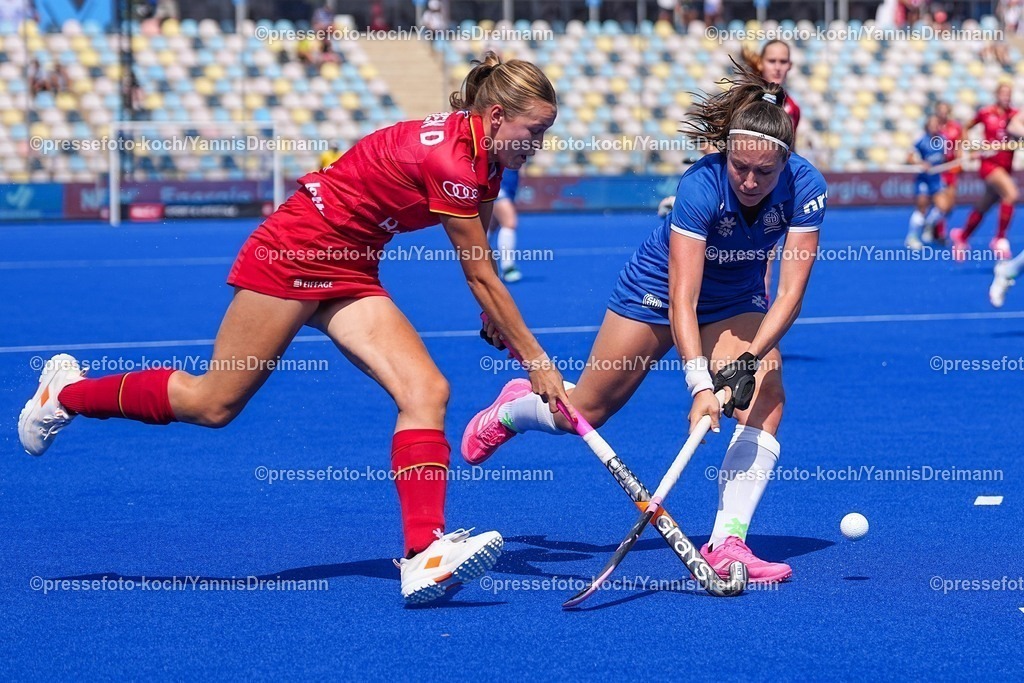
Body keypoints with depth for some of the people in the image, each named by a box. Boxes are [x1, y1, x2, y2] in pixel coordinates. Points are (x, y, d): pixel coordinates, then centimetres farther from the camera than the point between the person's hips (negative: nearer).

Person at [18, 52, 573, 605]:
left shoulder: (485, 159, 2)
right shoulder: (451, 159, -25)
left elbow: (479, 272, 17)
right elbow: (481, 276, -18)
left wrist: (500, 333, 10)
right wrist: (534, 359, -12)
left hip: (349, 274, 9)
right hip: (294, 253, -9)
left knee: (427, 392, -12)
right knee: (212, 402, 1)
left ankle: (424, 555, -19)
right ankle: (66, 391, 23)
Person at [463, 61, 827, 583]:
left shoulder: (805, 187, -27)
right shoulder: (701, 186, -36)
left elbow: (790, 291, -27)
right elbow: (682, 302, -39)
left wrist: (751, 356, -40)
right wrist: (699, 383, -48)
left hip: (737, 299, 3)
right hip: (658, 288, -2)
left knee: (765, 397, -25)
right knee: (585, 410, 9)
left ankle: (726, 544, -26)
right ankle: (512, 409, 45)